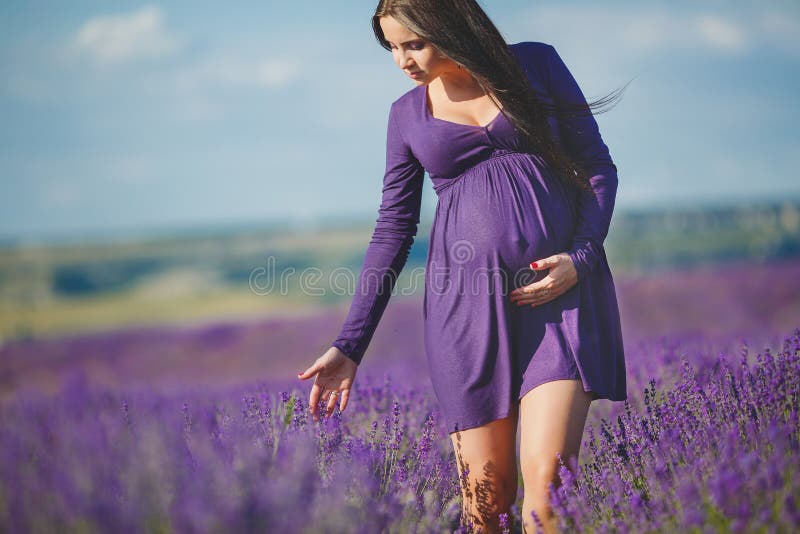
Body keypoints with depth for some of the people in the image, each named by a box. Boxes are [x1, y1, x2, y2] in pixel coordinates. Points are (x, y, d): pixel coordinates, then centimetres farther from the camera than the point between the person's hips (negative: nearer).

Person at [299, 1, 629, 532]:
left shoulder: (537, 65, 6)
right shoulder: (408, 114, 13)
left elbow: (598, 167, 9)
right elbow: (393, 230, 14)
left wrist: (582, 259, -8)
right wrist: (350, 347, 9)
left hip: (562, 289, -2)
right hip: (468, 300, 2)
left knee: (546, 475, -18)